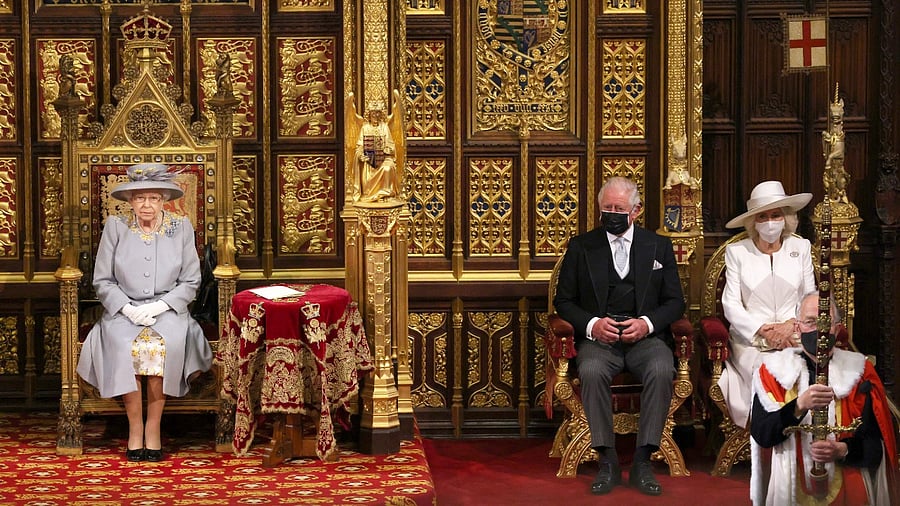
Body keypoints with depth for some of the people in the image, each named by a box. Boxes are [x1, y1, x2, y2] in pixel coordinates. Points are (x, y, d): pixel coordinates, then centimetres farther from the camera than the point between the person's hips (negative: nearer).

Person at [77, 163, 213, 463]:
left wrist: (158, 306, -11)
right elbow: (102, 281, 4)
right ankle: (135, 427, -19)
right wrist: (127, 308, -12)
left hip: (168, 311, 0)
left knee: (166, 344, -33)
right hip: (124, 310, 0)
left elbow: (190, 282, 4)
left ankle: (153, 427, -20)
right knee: (123, 344, -32)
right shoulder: (115, 227, 6)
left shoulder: (182, 228, 6)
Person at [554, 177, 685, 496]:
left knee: (661, 370, -33)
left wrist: (647, 323, -10)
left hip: (645, 337, 0)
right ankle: (607, 462, -25)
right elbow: (563, 300, 10)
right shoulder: (581, 246, 10)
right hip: (598, 338, 0)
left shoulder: (659, 247, 12)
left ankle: (642, 462, -25)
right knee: (592, 371, -35)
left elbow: (675, 301, 11)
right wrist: (592, 324, -10)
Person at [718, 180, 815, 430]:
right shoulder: (737, 251, 6)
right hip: (750, 337, -1)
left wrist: (791, 325, -9)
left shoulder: (801, 247, 12)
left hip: (794, 335, 1)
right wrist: (762, 331, -13)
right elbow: (731, 304, 1)